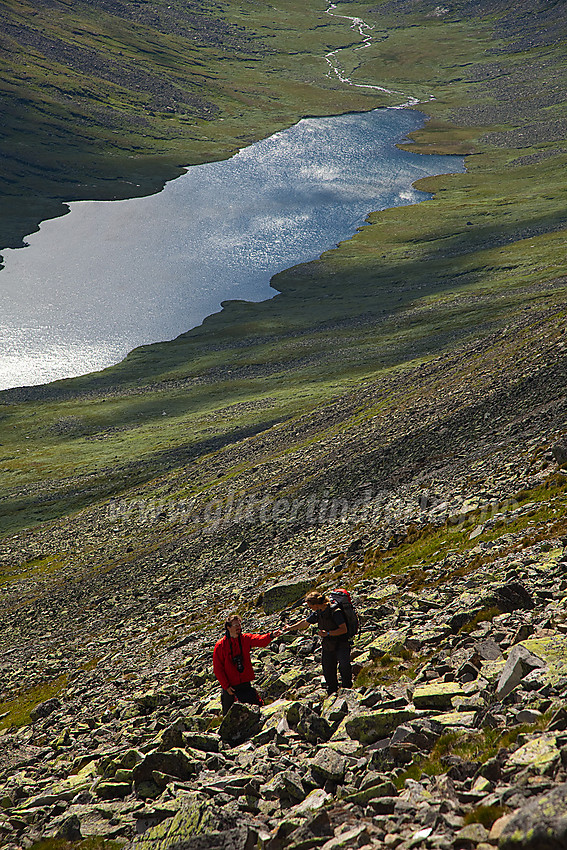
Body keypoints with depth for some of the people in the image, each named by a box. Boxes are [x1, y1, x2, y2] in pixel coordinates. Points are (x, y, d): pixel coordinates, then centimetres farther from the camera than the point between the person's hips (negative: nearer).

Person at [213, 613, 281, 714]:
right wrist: (226, 686, -12)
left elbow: (260, 639, -16)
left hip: (245, 683, 2)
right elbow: (217, 668, -7)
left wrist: (271, 635, -36)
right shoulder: (220, 645, -8)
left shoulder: (245, 639, 1)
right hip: (229, 685, -2)